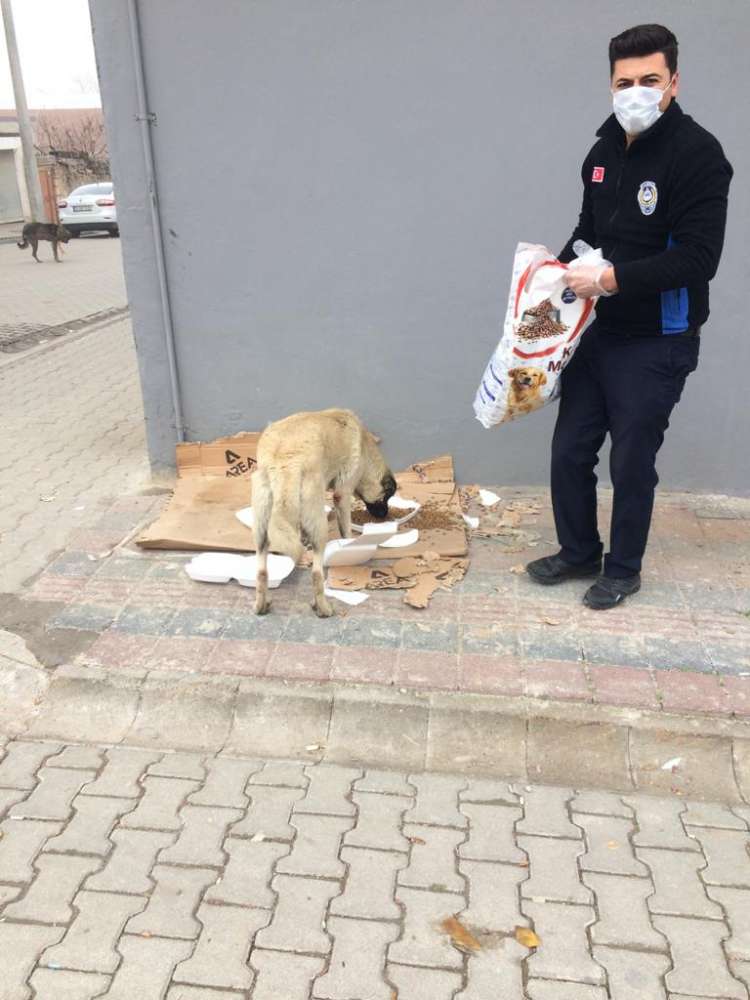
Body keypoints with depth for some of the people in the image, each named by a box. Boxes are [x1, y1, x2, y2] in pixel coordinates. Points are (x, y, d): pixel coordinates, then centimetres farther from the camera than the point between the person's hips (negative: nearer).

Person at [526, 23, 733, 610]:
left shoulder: (697, 154, -14)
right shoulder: (604, 150, 8)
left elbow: (698, 257, -21)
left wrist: (613, 278, -27)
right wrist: (565, 267, 2)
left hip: (656, 344, -6)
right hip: (599, 332, 7)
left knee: (632, 463, 4)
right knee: (570, 451, 11)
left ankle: (623, 570, 25)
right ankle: (579, 553, 31)